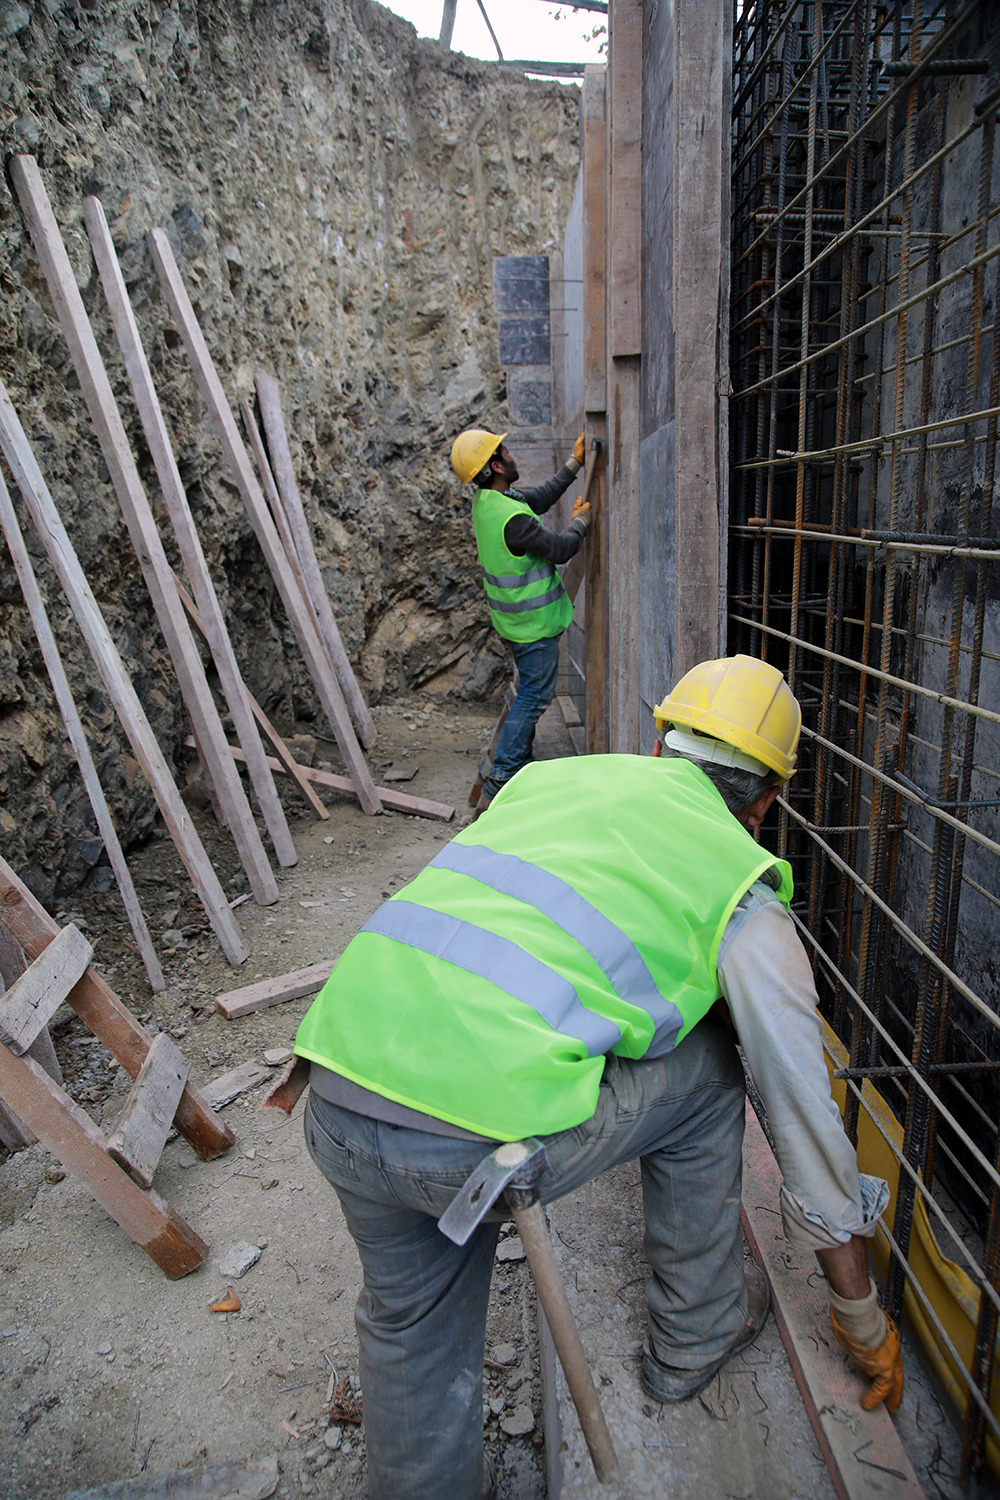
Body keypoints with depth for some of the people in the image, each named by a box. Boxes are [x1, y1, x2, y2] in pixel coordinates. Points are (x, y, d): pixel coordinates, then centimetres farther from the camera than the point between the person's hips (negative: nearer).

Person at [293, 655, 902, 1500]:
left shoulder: (553, 777, 23)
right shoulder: (744, 895, 8)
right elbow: (805, 1117, 15)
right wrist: (863, 1319, 31)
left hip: (337, 1108, 6)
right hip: (481, 1140, -5)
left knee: (412, 1319, 32)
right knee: (704, 1068, 21)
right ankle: (696, 1334, 39)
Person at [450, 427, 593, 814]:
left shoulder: (486, 500, 1)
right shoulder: (511, 518, -29)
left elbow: (539, 499, 16)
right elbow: (561, 549, -17)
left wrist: (573, 464, 17)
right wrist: (580, 522, 3)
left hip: (516, 618, 10)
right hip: (534, 622, -10)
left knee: (530, 692, 22)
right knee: (534, 697, -4)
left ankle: (521, 766, 33)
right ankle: (498, 784, -3)